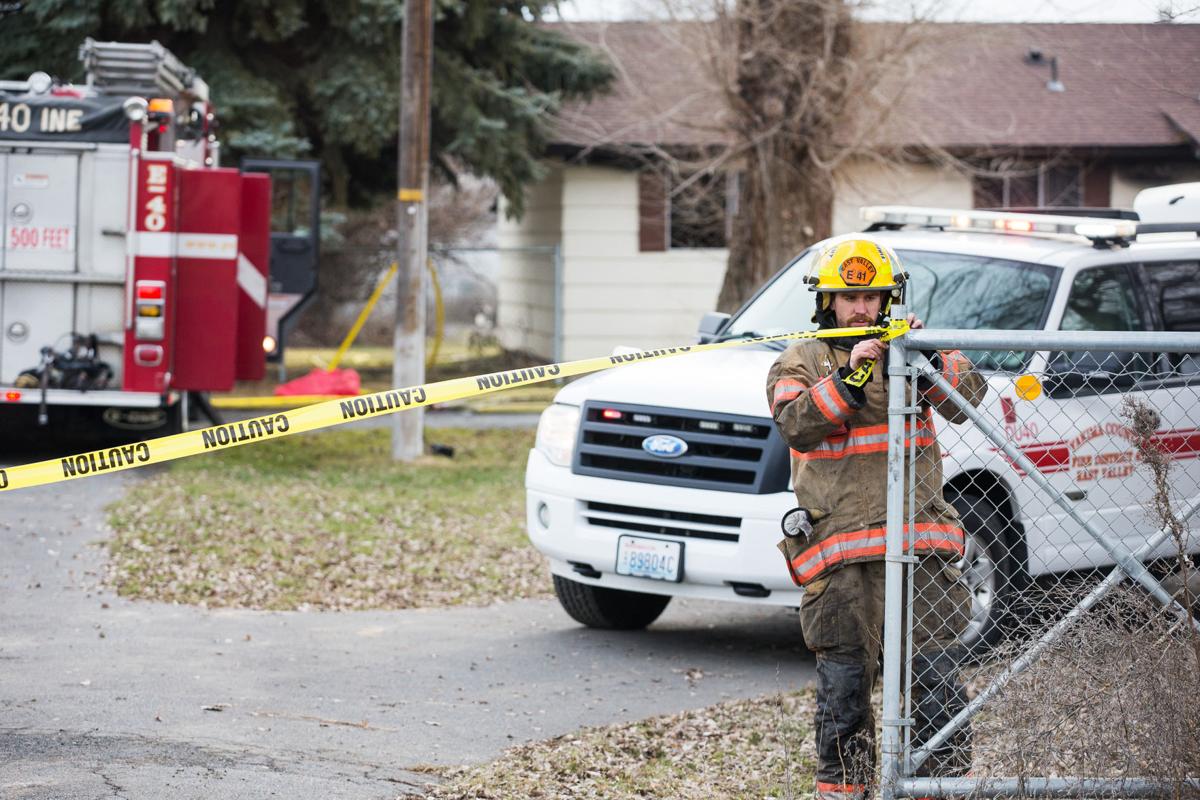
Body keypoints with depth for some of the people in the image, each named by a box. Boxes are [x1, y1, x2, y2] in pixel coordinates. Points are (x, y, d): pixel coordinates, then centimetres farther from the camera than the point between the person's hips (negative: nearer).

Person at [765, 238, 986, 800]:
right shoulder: (801, 362, 9)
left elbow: (969, 402, -1)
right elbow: (796, 424, -10)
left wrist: (930, 362, -17)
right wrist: (847, 378, -20)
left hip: (920, 542, 1)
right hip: (840, 550, -1)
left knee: (935, 669, -1)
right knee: (843, 678, 1)